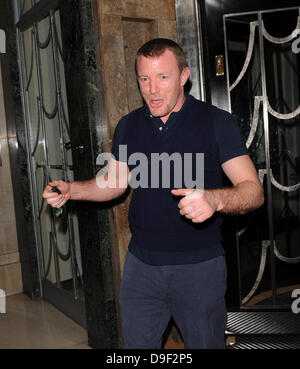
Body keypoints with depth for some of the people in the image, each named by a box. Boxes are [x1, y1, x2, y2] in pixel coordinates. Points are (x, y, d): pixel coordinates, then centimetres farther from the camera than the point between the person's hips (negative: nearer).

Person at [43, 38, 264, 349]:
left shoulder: (217, 122, -9)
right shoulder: (128, 125, 5)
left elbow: (254, 190, -14)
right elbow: (114, 183, 14)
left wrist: (214, 199, -35)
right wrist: (71, 190, -4)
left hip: (199, 265, -3)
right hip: (141, 263, 4)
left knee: (206, 343, 14)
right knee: (136, 344, 18)